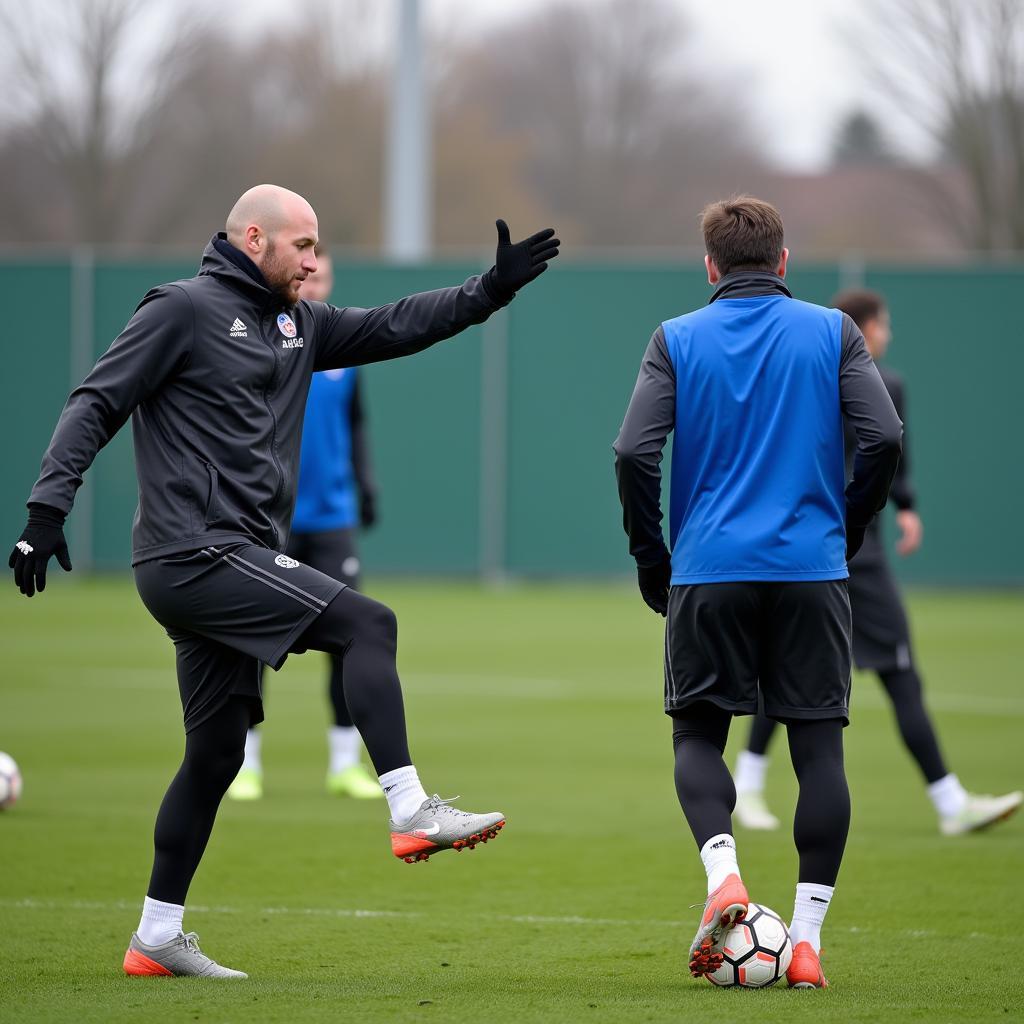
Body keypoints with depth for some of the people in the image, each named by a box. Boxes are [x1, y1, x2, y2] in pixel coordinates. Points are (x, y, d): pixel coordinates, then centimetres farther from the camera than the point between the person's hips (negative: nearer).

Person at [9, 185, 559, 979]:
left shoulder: (298, 324, 19)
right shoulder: (185, 309, -5)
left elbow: (395, 327, 19)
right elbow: (97, 403, -8)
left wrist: (492, 289, 7)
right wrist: (49, 507, -16)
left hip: (233, 565, 9)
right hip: (194, 552, -9)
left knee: (218, 754, 10)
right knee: (366, 623, -18)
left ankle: (158, 937, 15)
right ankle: (411, 811, -22)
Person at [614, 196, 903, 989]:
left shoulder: (677, 341, 4)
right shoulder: (832, 332, 5)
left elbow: (634, 453, -5)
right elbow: (884, 437, -4)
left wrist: (651, 557, 7)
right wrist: (849, 530, 11)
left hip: (708, 572, 0)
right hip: (812, 569, 0)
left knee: (698, 733, 12)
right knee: (819, 744, 5)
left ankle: (723, 873, -15)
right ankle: (807, 939, 0)